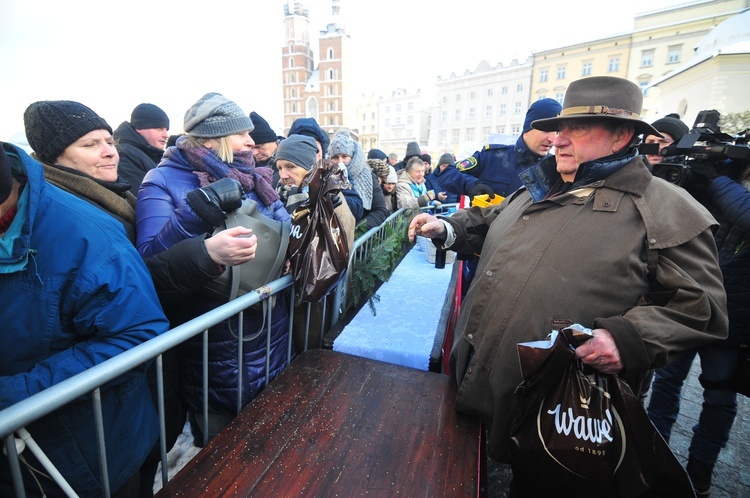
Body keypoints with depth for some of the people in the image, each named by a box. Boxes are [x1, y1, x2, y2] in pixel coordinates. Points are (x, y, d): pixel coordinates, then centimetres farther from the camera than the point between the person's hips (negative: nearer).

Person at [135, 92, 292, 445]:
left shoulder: (251, 178, 5)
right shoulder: (163, 181, -10)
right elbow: (149, 261, -23)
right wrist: (202, 206, -32)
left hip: (271, 332, 5)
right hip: (213, 346, -4)